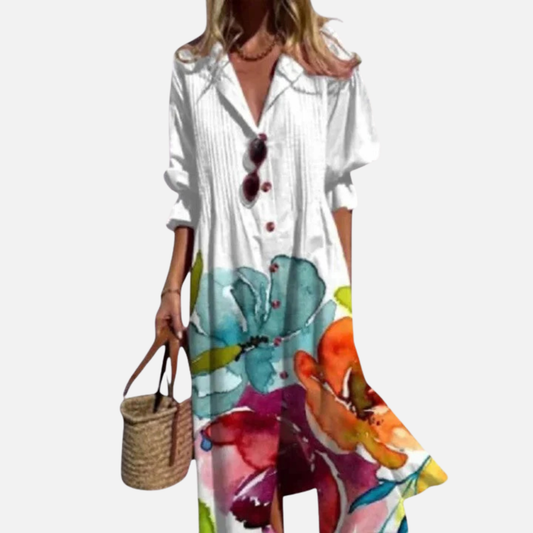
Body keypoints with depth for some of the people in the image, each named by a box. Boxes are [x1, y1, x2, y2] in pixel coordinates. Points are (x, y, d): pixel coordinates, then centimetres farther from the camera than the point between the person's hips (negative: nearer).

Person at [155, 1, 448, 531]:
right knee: (243, 443, 12)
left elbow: (337, 186, 3)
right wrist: (172, 286, 5)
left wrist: (344, 285, 1)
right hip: (227, 289, 1)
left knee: (339, 432, 6)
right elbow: (188, 193, 7)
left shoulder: (325, 60, 3)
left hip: (310, 284, 0)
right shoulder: (191, 68, 5)